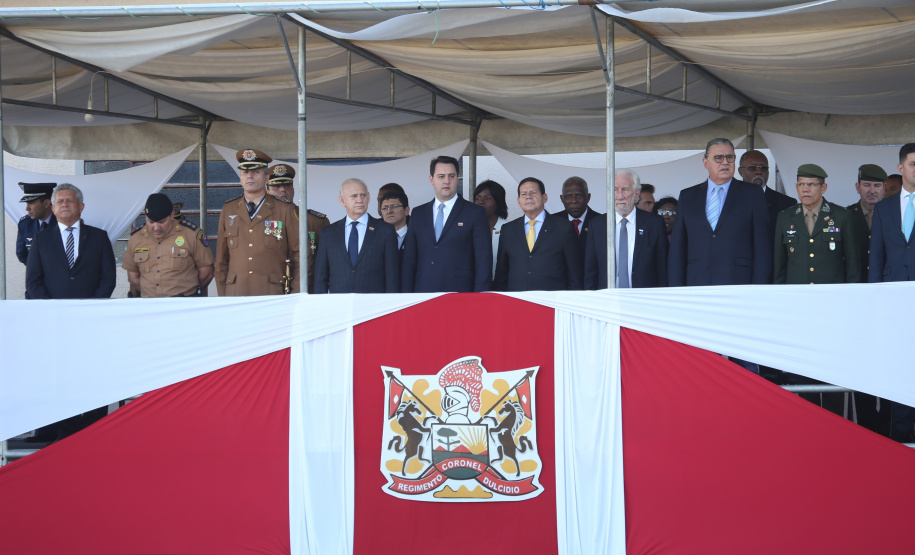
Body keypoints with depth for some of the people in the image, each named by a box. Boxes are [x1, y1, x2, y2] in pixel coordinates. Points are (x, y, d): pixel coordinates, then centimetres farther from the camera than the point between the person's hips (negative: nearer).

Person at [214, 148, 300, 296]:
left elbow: (299, 255, 7)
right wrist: (222, 296, 10)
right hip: (235, 295, 2)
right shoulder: (228, 210, 14)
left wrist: (295, 299, 2)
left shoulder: (285, 210, 6)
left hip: (272, 295, -2)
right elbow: (222, 258, 15)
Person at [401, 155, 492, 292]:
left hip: (460, 295, -3)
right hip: (422, 297, 3)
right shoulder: (418, 213, 15)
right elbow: (409, 259, 13)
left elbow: (484, 261, -1)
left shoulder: (475, 213, 4)